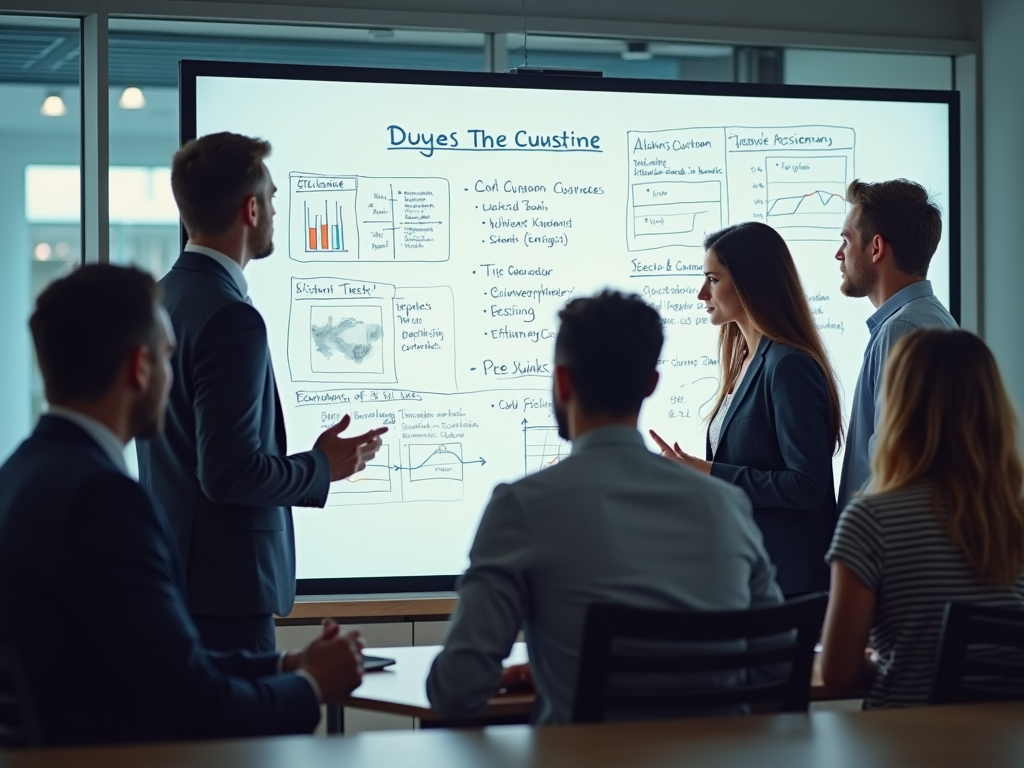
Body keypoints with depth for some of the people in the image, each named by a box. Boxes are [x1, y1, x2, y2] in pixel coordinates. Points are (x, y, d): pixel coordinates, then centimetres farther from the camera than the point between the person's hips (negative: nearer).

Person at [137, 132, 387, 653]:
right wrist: (322, 468, -7)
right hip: (224, 583, -10)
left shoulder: (159, 301, 10)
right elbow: (229, 472, -23)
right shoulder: (230, 318, -19)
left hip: (172, 570, 10)